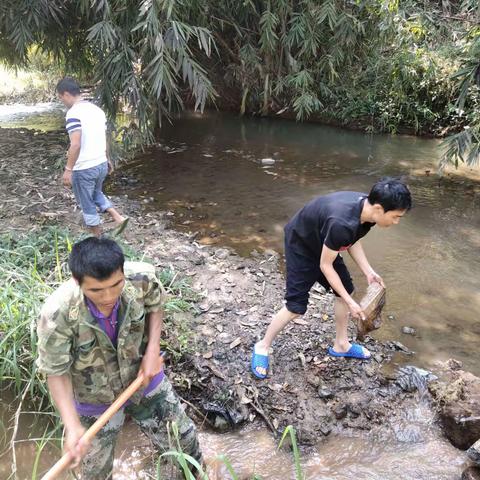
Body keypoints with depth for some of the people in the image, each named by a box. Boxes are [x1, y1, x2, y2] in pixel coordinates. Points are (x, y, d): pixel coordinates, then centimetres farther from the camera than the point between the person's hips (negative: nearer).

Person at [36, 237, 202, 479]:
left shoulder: (142, 277, -30)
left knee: (183, 438, 22)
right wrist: (72, 427, -28)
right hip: (95, 401, -2)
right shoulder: (57, 314, -35)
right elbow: (56, 372, -20)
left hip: (144, 379, 2)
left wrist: (153, 350, -15)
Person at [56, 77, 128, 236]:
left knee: (87, 204, 10)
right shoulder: (97, 109, 6)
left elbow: (76, 145, -26)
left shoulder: (73, 113, -18)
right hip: (101, 164, 8)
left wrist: (68, 169, -20)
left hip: (83, 169, -8)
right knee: (96, 194, 30)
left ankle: (98, 238, 22)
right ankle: (118, 218, 16)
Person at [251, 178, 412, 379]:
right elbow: (325, 266, -28)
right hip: (301, 245, -8)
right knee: (296, 306, -5)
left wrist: (368, 271, -8)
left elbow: (353, 239, 2)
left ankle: (341, 345, 30)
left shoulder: (367, 208, -17)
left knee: (345, 289, 12)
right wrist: (350, 302, -21)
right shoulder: (341, 224, -41)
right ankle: (262, 347, 16)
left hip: (322, 243, 8)